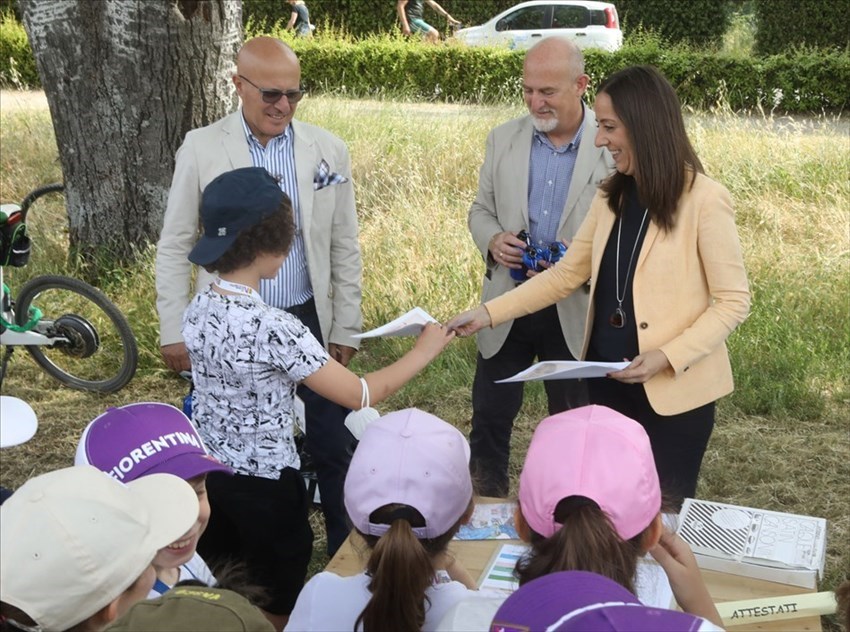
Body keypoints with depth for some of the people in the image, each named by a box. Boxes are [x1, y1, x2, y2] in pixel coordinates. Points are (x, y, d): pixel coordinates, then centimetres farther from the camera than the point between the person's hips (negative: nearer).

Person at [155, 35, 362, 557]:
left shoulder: (328, 150, -2)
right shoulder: (202, 149, -6)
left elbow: (345, 248, 4)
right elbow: (175, 247, 0)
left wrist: (346, 328, 4)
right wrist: (175, 332, -3)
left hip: (308, 320, 1)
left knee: (333, 444, 7)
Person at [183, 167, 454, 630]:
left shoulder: (197, 310, -4)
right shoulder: (273, 328, -27)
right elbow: (358, 395, -22)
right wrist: (424, 351, -9)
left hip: (208, 474, 7)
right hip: (263, 486, -7)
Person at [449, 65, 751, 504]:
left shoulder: (704, 200, -15)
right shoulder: (612, 197, 6)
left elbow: (733, 301, -12)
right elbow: (566, 274, 9)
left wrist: (667, 357, -23)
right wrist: (489, 313, 1)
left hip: (673, 391, -6)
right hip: (608, 383, 6)